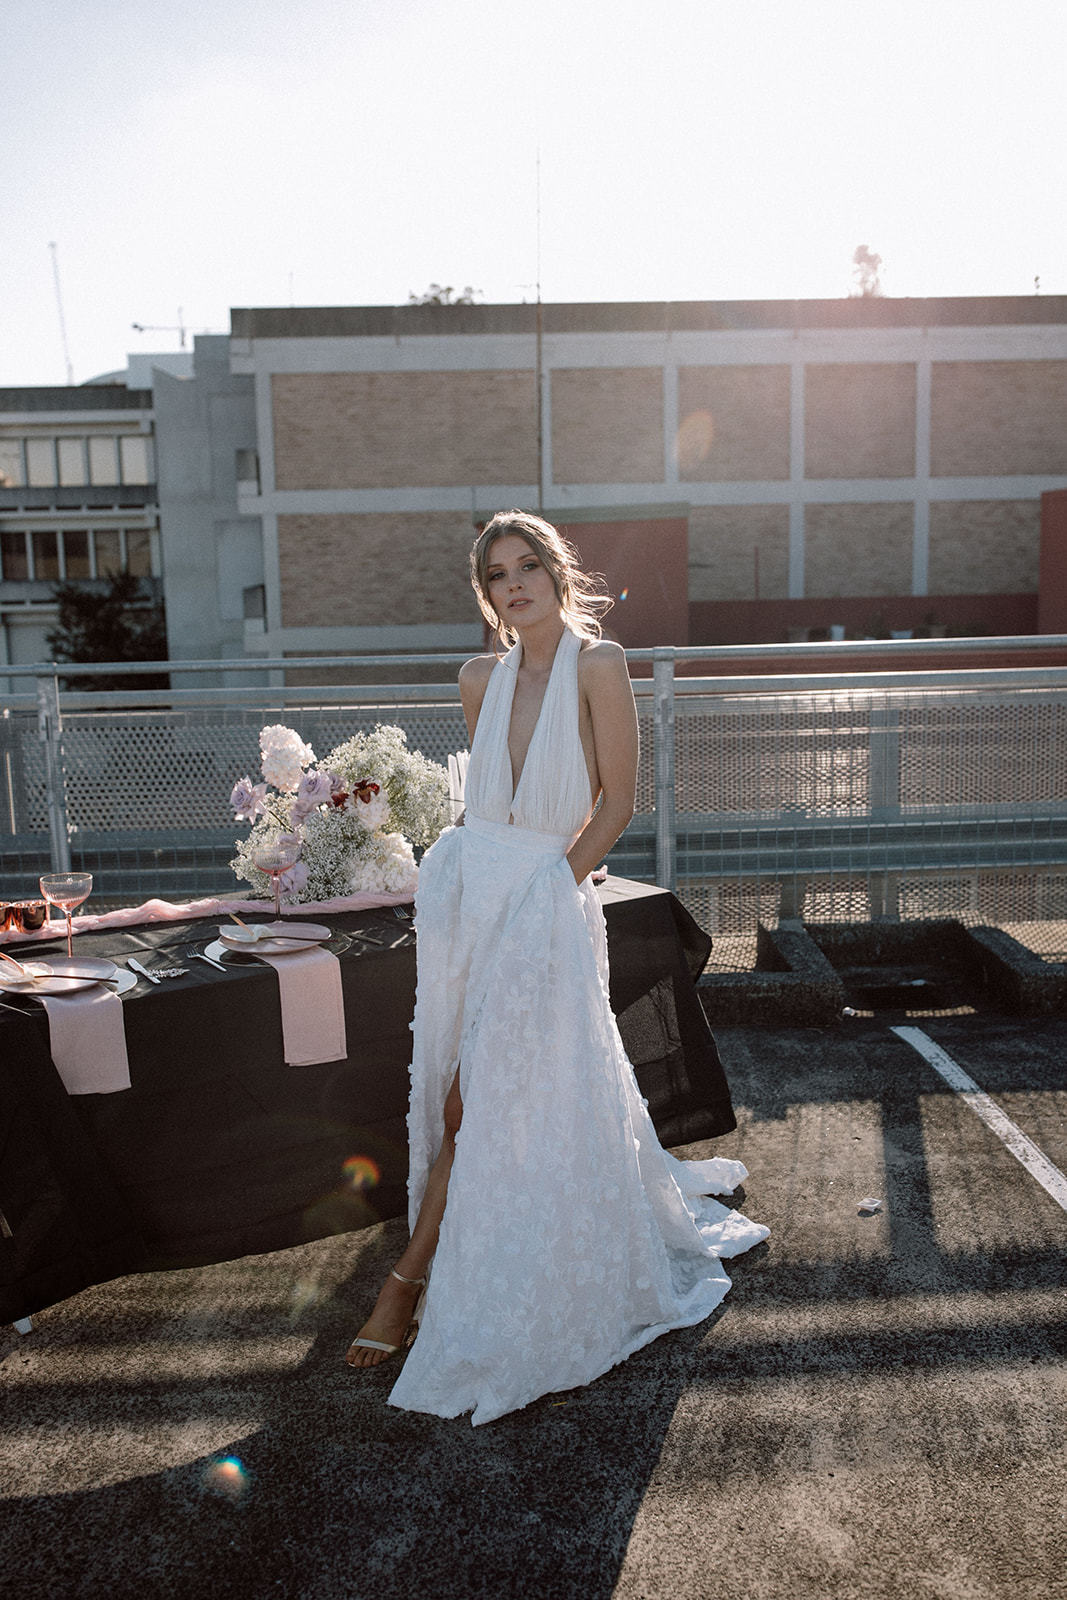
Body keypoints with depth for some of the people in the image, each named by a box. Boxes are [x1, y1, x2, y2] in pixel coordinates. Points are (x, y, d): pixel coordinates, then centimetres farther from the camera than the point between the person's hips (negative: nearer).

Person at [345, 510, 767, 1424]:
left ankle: (412, 1278, 11)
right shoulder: (482, 678, 7)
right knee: (465, 1093, 6)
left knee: (480, 1101, -3)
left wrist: (552, 883, -10)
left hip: (548, 897, -5)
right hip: (465, 885, 5)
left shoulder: (597, 663, -8)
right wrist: (481, 873, 9)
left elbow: (617, 802, -7)